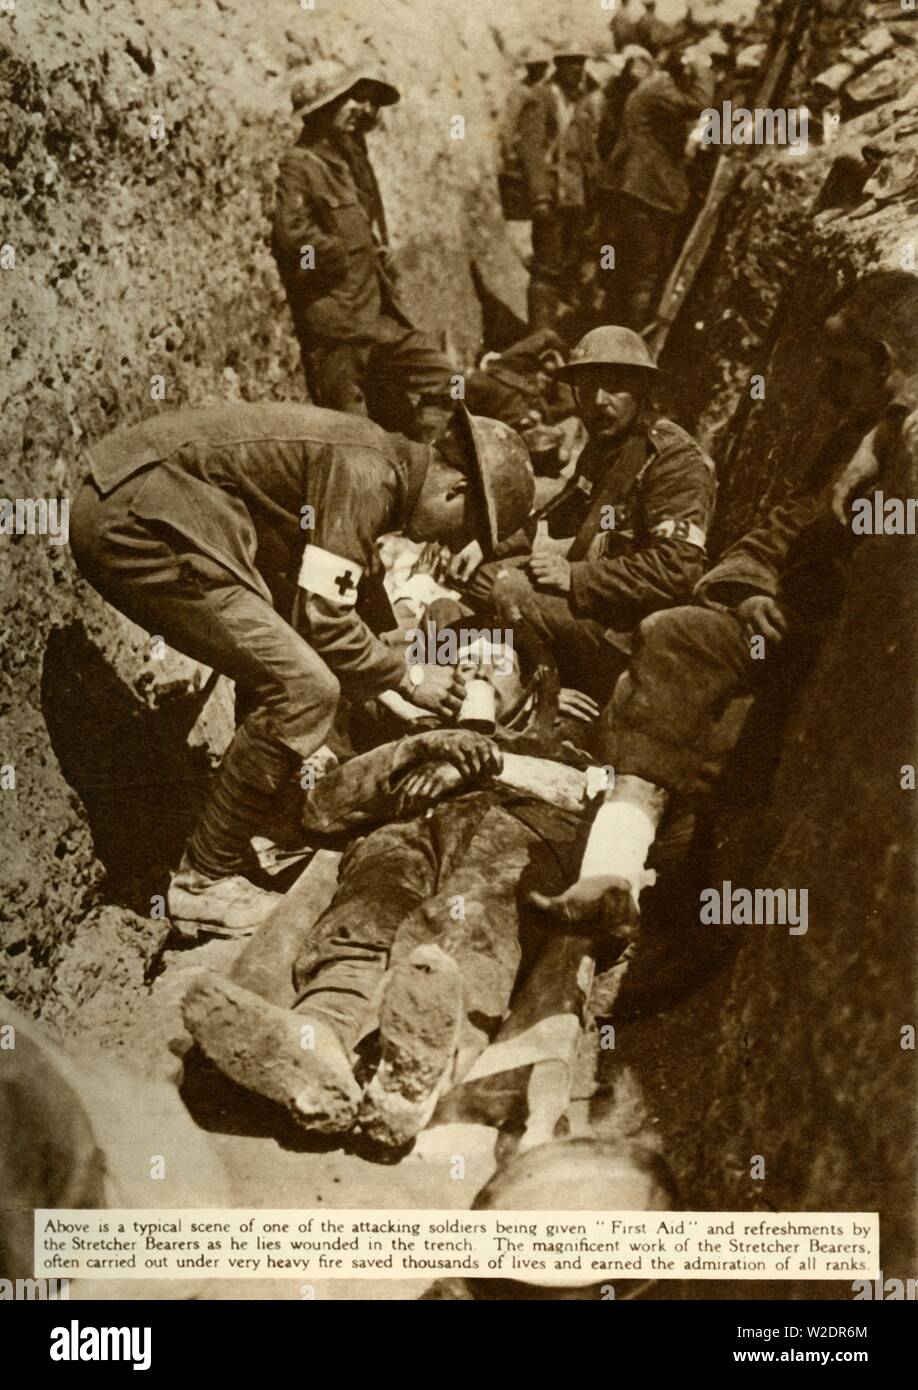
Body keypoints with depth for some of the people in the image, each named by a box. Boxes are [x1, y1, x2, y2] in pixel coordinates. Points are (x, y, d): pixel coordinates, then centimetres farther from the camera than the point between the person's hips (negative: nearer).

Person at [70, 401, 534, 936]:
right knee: (304, 690, -13)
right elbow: (322, 616, -17)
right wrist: (406, 676, -3)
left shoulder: (380, 463, 16)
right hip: (140, 526, -11)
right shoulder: (363, 473, -15)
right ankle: (206, 881, -3)